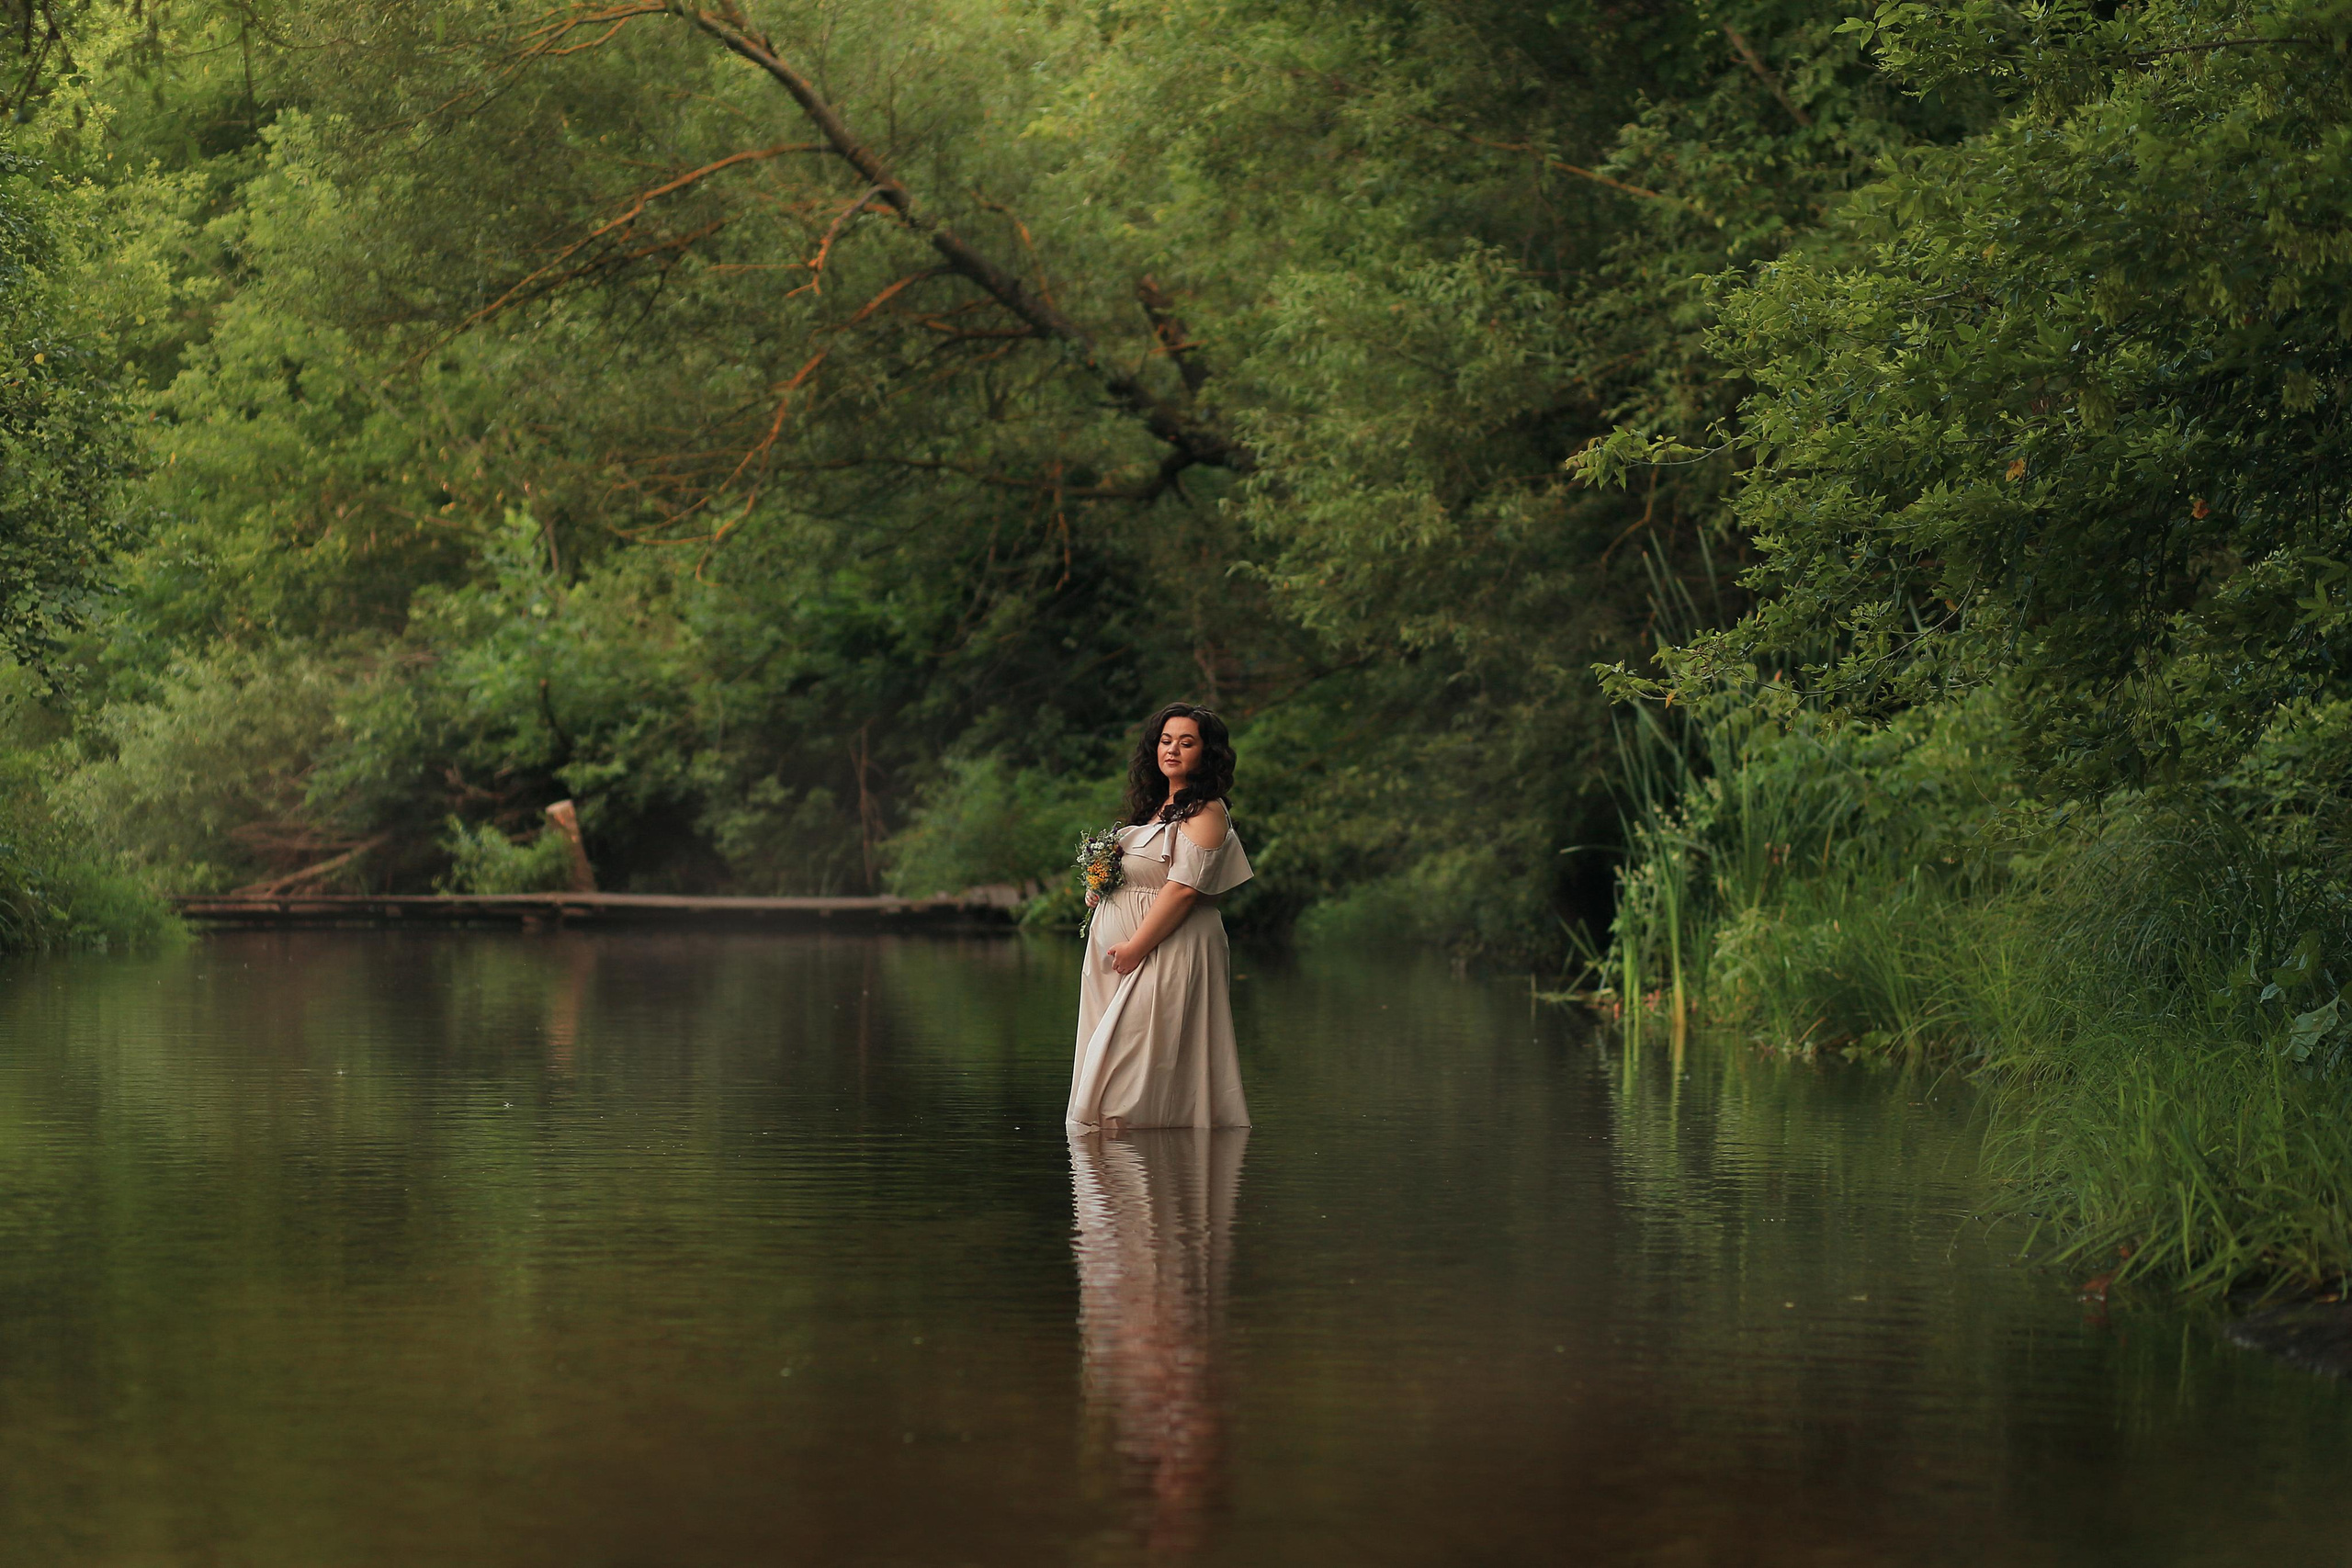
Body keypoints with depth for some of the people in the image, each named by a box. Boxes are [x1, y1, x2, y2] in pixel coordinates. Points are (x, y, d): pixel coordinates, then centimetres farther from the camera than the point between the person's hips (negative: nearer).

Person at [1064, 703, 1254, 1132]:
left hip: (1170, 949, -9)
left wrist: (1136, 946, -18)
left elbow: (1184, 888, -17)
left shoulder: (1205, 812, -8)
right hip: (1124, 948, 9)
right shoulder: (1154, 807, 19)